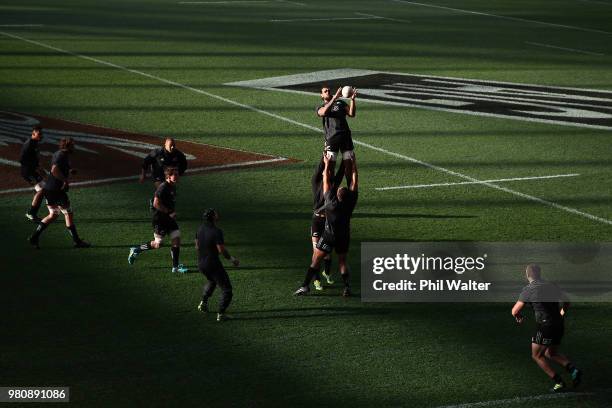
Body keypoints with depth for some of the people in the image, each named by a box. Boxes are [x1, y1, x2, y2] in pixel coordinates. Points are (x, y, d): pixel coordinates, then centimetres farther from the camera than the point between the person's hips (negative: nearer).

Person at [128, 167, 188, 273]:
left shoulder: (173, 187, 8)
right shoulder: (163, 188, -21)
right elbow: (156, 204, -25)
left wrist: (173, 212, 13)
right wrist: (169, 212, -21)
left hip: (170, 218, 8)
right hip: (160, 219, -8)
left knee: (176, 239, 1)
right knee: (157, 244, -1)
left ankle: (176, 267, 7)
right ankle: (136, 250, 20)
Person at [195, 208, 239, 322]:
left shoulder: (200, 229, 2)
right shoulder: (216, 232, -22)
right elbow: (221, 250, -23)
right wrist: (232, 259, -8)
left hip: (201, 264, 8)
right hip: (213, 264, -8)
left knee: (211, 281, 37)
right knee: (226, 289, 5)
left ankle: (203, 302, 31)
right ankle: (221, 314, -1)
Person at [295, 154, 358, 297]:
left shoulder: (332, 202, -20)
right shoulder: (350, 203, -14)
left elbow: (326, 182, -10)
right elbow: (354, 183, -3)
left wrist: (327, 165, 0)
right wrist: (353, 166, 6)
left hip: (329, 237, -3)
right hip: (344, 237, 3)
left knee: (315, 261, 4)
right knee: (342, 261, 15)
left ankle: (305, 285, -1)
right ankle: (347, 286, 0)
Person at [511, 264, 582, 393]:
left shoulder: (528, 290, -7)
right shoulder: (552, 286, 9)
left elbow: (515, 311, -7)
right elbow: (566, 302, 17)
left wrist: (518, 317, 16)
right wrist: (562, 313, 38)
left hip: (545, 326, -6)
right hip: (558, 326, 6)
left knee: (537, 356, 10)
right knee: (551, 353, 24)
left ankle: (558, 382, 0)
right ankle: (572, 369, 0)